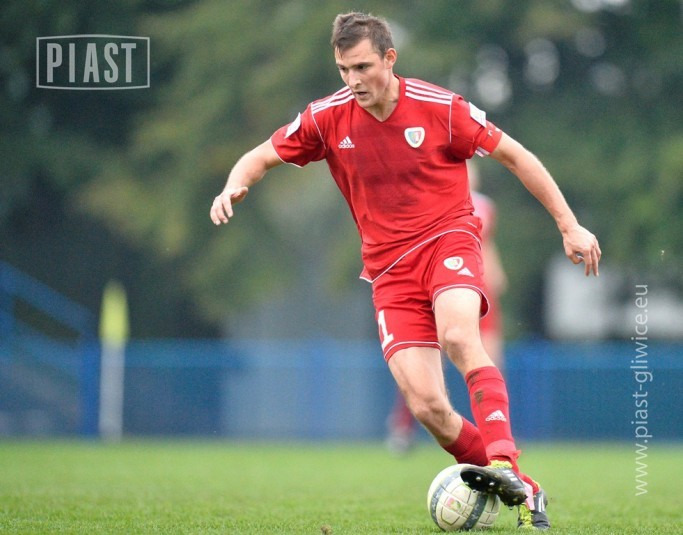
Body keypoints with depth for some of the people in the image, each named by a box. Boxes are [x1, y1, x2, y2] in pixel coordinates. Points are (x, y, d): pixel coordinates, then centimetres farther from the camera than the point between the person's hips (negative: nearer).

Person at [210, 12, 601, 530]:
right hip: (389, 268, 3)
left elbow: (515, 156, 1)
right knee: (426, 406, -13)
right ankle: (522, 492, -1)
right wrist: (234, 188, -15)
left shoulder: (441, 108, -9)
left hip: (448, 239, -3)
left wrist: (569, 225, 0)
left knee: (459, 336, -36)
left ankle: (504, 464, -42)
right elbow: (261, 157, 8)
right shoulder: (328, 118, -3)